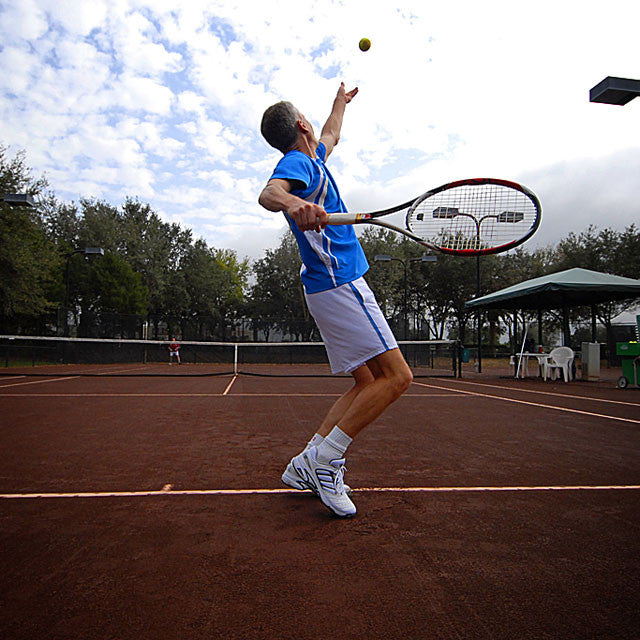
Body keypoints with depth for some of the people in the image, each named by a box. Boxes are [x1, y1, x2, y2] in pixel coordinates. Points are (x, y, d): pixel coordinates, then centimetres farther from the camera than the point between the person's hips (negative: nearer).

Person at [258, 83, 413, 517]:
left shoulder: (311, 159, 23)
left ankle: (307, 464, 7)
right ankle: (323, 459, -11)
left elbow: (331, 136, 45)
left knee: (368, 384, 8)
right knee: (397, 376, -14)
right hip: (340, 285, -10)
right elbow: (269, 192, -30)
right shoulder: (297, 162, -8)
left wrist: (341, 102, 61)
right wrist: (292, 202, -52)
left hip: (336, 287, 10)